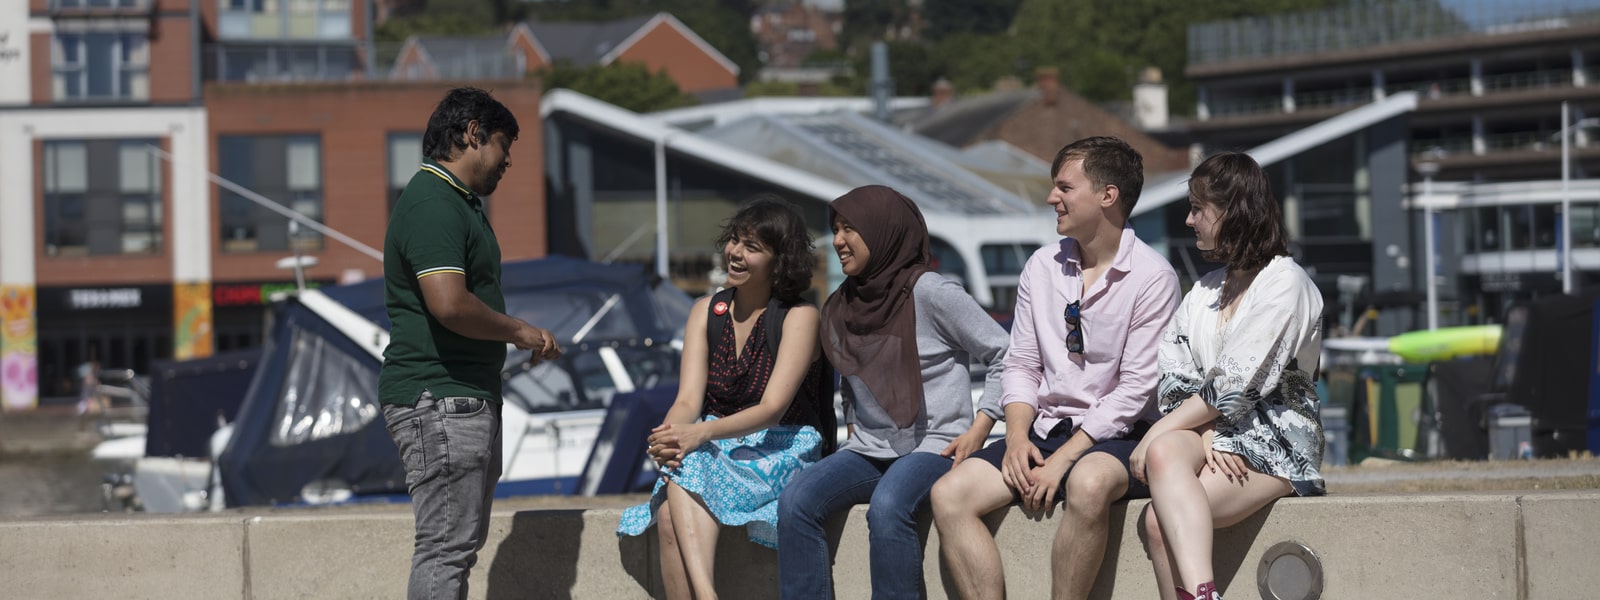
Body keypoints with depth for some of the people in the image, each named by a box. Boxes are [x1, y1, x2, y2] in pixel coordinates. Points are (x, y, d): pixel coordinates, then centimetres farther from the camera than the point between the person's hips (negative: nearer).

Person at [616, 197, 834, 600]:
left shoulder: (799, 317, -5)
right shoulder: (707, 312, 11)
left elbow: (773, 408, -16)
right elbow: (689, 399, -1)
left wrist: (702, 433, -32)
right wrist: (671, 434, -26)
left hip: (782, 451, -4)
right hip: (716, 450, 4)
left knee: (687, 473, -35)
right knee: (669, 518, -31)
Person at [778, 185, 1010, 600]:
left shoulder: (928, 292, -8)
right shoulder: (840, 308, 13)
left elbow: (1003, 355, -6)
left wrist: (978, 430, -10)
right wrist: (853, 429, 14)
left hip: (935, 445, -6)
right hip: (869, 451, 6)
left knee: (887, 507, -37)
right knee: (795, 502, -22)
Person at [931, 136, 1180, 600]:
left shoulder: (1151, 277, -8)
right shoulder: (1042, 267, 10)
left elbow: (1136, 388, -12)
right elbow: (1022, 365, 13)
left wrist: (1063, 460, -18)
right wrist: (1017, 437, -7)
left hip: (1114, 437, -6)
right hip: (1044, 429, 6)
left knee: (1088, 484, -40)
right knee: (950, 495, -17)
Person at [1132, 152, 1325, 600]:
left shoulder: (1285, 284, -3)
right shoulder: (1206, 290, 23)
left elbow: (1232, 388, -12)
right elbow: (1179, 381, 9)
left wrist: (1155, 433, -10)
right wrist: (1205, 439, -11)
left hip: (1273, 439, -5)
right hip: (1208, 432, 5)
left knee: (1159, 520, -30)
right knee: (1165, 454, -34)